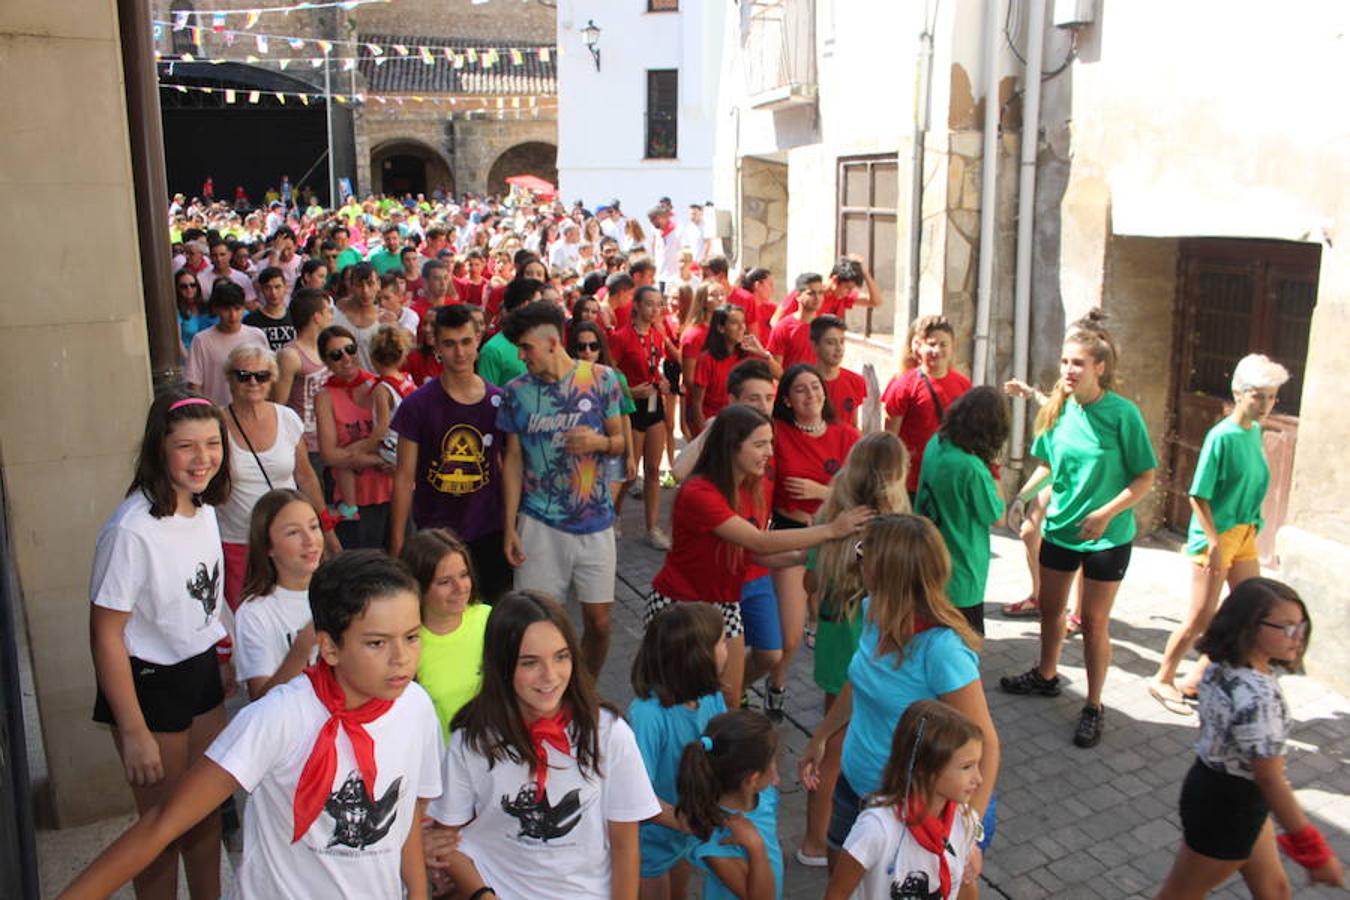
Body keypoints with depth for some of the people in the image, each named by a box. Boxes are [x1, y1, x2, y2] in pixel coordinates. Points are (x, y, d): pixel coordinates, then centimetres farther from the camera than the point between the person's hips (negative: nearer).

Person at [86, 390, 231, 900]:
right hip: (149, 684, -7)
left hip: (203, 672, 7)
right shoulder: (132, 529, -25)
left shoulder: (204, 508, -3)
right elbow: (106, 635, -21)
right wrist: (133, 732, -18)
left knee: (209, 809, 19)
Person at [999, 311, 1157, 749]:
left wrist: (1105, 514, -22)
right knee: (1050, 607, 20)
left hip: (1107, 536, -5)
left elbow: (1146, 476, -13)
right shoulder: (1058, 409, -3)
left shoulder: (1122, 413, -17)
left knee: (1094, 622, 5)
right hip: (1059, 527, 5)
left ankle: (1093, 708, 21)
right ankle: (1046, 676, 43)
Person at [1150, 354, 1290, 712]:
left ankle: (1199, 677, 24)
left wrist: (1252, 525, 12)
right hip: (1215, 535, -8)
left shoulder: (1254, 431, 5)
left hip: (1244, 535, 8)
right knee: (1201, 618, -1)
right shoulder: (1222, 436, -18)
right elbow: (1198, 495, -18)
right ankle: (1162, 680, 17)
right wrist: (1215, 542, -20)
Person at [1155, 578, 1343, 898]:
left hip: (1209, 779, 9)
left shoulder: (1220, 667, -7)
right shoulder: (1256, 698, -34)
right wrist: (1313, 850, -20)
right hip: (1228, 806, -9)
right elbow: (1270, 780, -29)